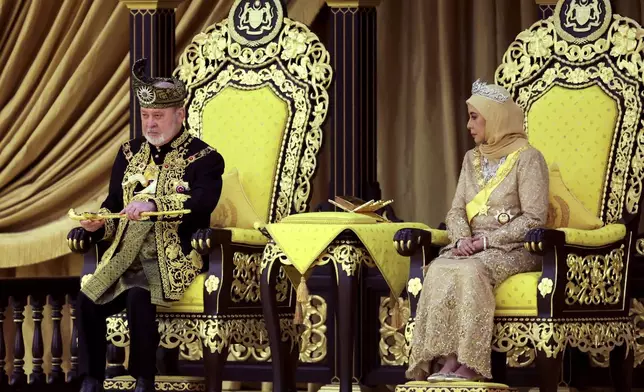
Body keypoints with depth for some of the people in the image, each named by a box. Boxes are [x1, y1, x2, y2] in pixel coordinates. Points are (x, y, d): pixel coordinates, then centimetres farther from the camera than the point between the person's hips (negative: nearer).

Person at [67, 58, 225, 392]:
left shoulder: (204, 159, -2)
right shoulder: (130, 153, 17)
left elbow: (202, 202, -20)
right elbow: (114, 204, 18)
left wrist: (154, 205, -35)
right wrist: (97, 224, -6)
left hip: (171, 260, -6)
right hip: (124, 255, 6)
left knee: (139, 297, -34)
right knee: (87, 300, -20)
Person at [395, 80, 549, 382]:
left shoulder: (527, 158, -4)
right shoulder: (472, 158, 17)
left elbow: (534, 218, -11)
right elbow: (456, 211, 13)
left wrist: (487, 240, -16)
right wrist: (462, 239, -10)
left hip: (513, 249, -5)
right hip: (473, 247, 5)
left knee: (469, 271, -36)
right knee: (439, 270, -29)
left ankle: (468, 365, -35)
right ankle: (448, 361, -36)